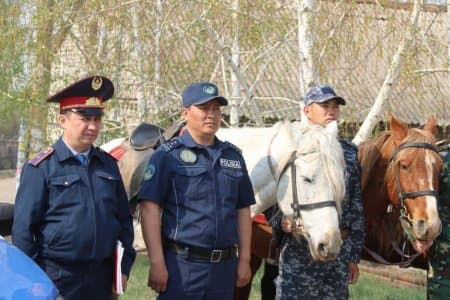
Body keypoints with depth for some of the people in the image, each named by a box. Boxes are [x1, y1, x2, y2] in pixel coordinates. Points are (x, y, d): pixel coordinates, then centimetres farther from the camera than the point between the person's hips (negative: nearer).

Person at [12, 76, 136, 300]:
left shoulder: (108, 164, 9)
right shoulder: (40, 168, -5)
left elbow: (124, 219, 13)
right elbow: (23, 229, -6)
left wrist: (124, 267, 8)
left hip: (102, 278, 5)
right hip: (57, 279, -4)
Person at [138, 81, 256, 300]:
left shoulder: (233, 156, 12)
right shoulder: (168, 155, -4)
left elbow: (243, 211, 14)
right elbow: (150, 209, -10)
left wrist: (244, 260, 9)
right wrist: (157, 264, -15)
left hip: (225, 266, 5)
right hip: (181, 265, -5)